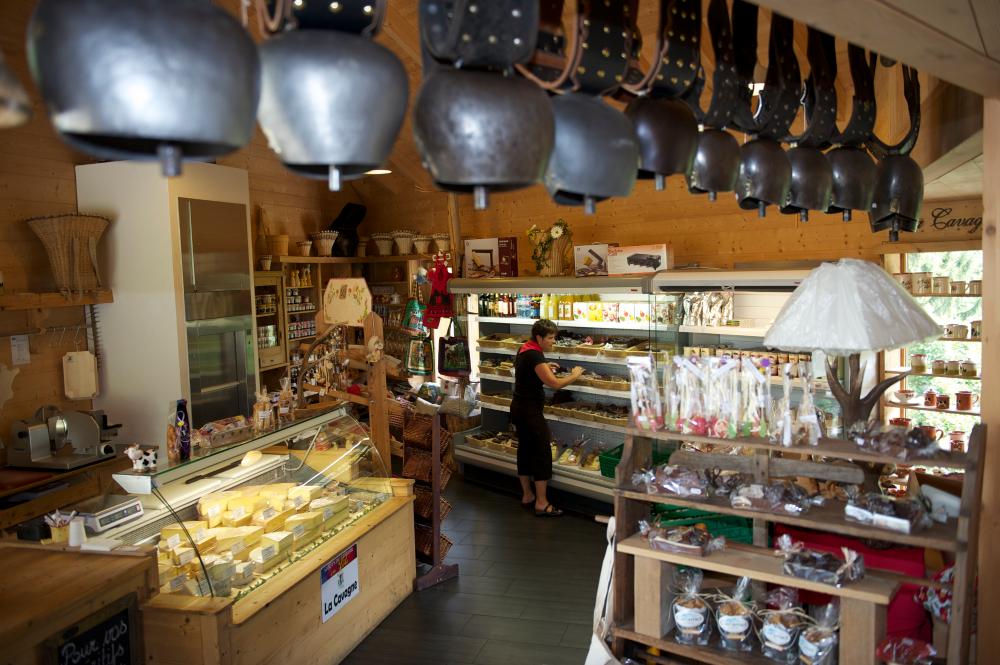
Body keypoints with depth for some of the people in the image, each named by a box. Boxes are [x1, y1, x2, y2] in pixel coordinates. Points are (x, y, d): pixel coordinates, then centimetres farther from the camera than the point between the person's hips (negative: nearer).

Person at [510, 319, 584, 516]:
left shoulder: (525, 350, 8)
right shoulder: (535, 355, -21)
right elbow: (555, 384, -24)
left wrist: (544, 368, 14)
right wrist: (575, 375, -9)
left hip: (518, 408, 10)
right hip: (530, 411, -10)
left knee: (525, 450, 16)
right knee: (542, 453, -2)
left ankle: (527, 496, 27)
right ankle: (541, 503, 3)